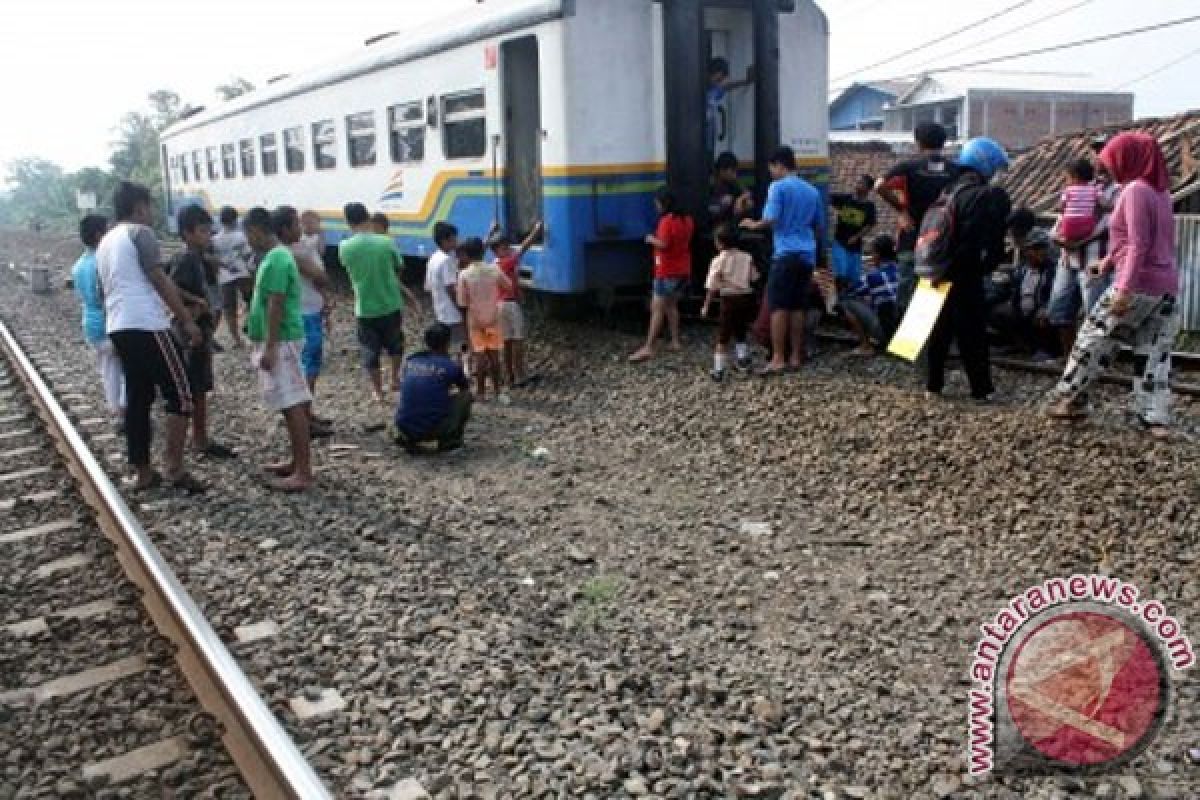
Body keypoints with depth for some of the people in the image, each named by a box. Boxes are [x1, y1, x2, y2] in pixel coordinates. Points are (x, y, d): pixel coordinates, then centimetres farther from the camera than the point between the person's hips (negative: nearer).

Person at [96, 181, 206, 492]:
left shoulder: (105, 242, 21)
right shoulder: (140, 232, -6)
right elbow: (160, 280, -13)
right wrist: (187, 320, -12)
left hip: (117, 327, 9)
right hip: (145, 325, -9)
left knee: (137, 398, 12)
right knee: (179, 395, -4)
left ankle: (142, 472, 15)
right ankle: (175, 468, -8)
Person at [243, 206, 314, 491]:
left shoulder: (276, 259, -16)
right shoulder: (277, 256, 16)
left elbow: (276, 306, -21)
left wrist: (270, 348, -22)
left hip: (280, 342, -10)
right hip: (278, 341, 10)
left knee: (293, 405, -10)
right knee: (292, 404, 14)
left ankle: (304, 473, -9)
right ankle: (297, 461, 23)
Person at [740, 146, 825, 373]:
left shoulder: (778, 187, -3)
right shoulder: (813, 191, 16)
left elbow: (771, 220, -14)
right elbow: (820, 229, 21)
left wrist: (753, 225, 5)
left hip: (786, 254, -6)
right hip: (807, 255, 6)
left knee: (777, 307, -6)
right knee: (798, 307, 9)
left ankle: (778, 359, -10)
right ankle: (796, 357, 10)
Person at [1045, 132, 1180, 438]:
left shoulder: (1136, 190, -12)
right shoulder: (1159, 190, 15)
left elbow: (1139, 244, -19)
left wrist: (1125, 289, -22)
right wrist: (1108, 262, 33)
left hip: (1140, 284, -8)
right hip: (1167, 287, 8)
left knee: (1093, 339, 4)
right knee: (1154, 353, 7)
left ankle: (1070, 399, 12)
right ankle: (1156, 418, 3)